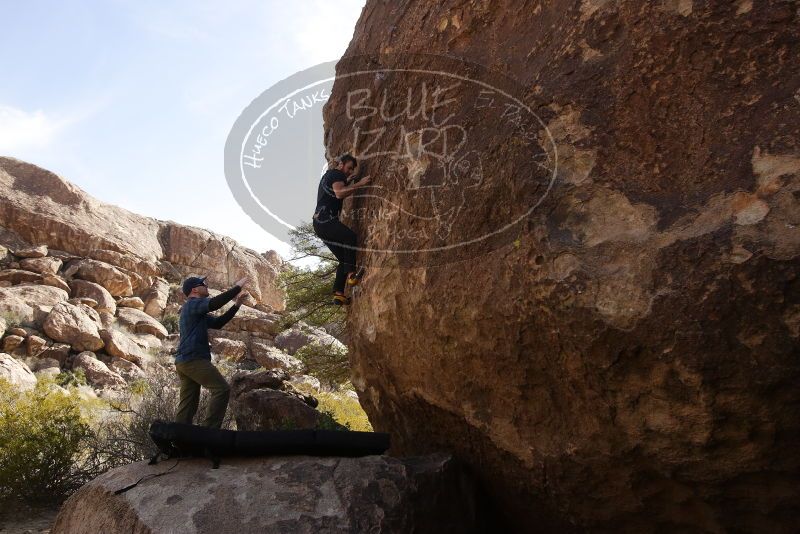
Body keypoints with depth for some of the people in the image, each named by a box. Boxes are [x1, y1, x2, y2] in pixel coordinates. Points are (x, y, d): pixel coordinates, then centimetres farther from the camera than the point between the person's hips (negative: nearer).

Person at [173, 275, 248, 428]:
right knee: (222, 389, -15)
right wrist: (237, 287, -15)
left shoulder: (196, 311, 26)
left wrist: (237, 305, 17)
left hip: (185, 361, 10)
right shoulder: (193, 304, -5)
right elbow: (215, 303, -24)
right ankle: (209, 431, -18)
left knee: (187, 404, 7)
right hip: (193, 359, -10)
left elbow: (217, 323, 24)